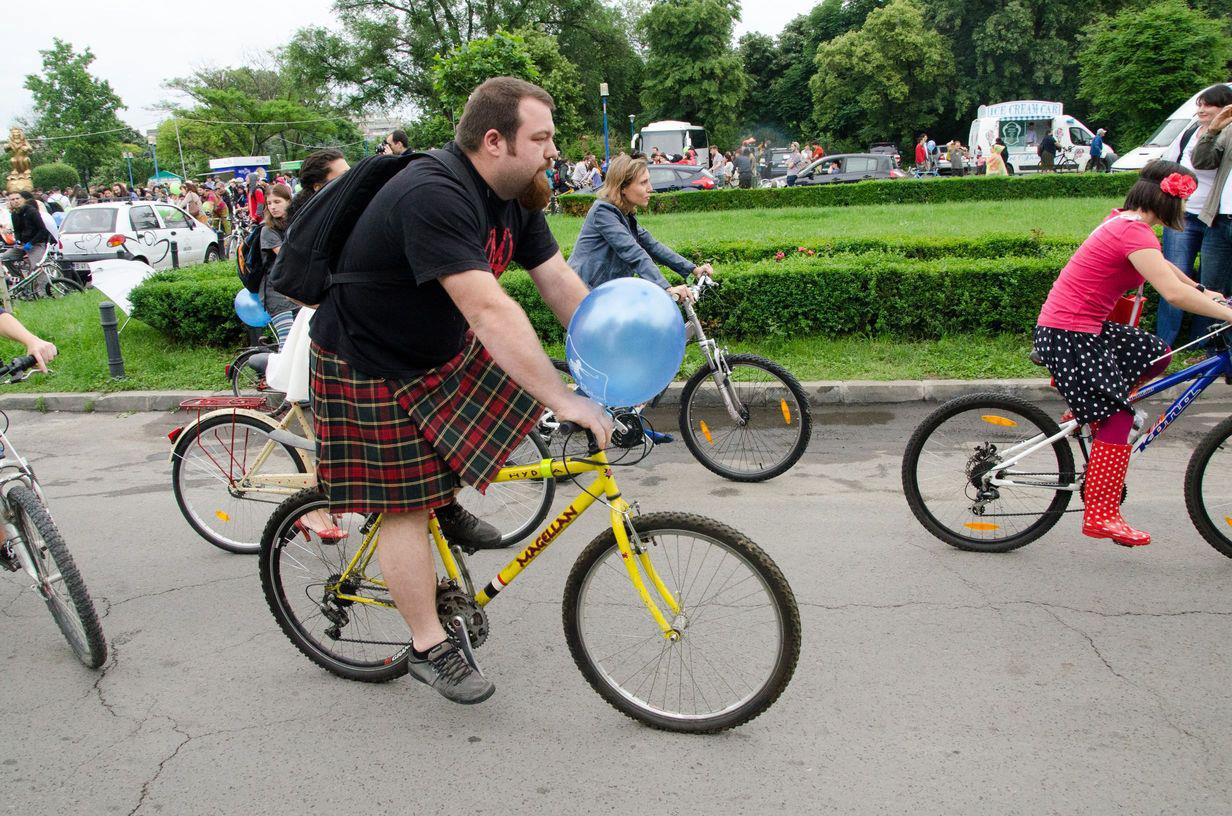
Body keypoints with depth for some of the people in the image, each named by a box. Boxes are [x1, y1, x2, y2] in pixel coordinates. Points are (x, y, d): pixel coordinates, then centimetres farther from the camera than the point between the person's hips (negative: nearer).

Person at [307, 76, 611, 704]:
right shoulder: (432, 197, -33)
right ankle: (430, 650, 12)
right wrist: (564, 401, -41)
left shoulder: (515, 198, -4)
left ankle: (448, 506, 19)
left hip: (442, 346, 9)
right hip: (372, 366, -9)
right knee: (406, 508, -3)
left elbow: (562, 285, -4)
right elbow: (488, 310, -41)